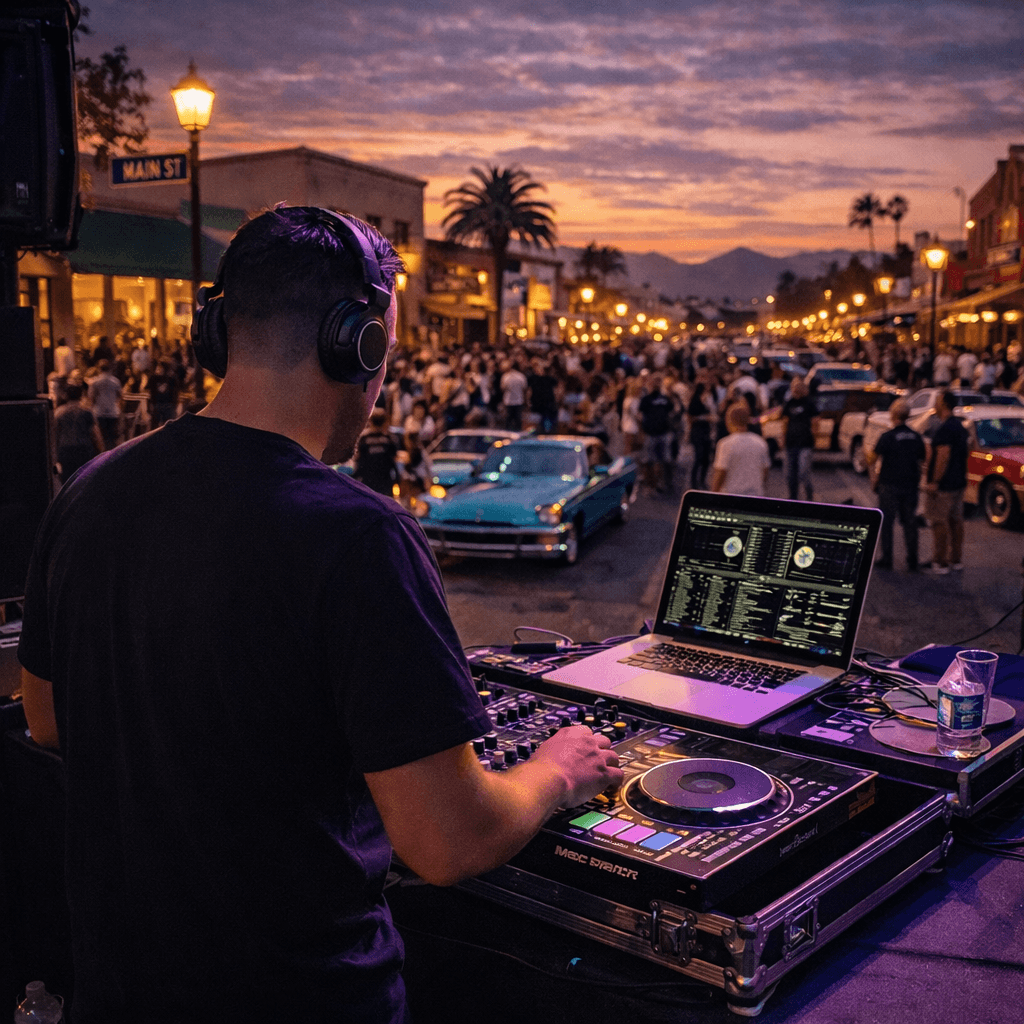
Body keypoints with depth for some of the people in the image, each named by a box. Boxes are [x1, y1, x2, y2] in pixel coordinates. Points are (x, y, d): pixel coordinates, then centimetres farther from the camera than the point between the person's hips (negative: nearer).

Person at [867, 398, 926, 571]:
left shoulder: (887, 437, -13)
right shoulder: (917, 437, 3)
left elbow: (872, 459, -10)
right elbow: (921, 461, 11)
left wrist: (875, 476, 9)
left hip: (890, 485, -5)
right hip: (910, 485, 5)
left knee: (886, 521, 5)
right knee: (910, 522, 10)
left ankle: (887, 559, 6)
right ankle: (912, 561, 12)